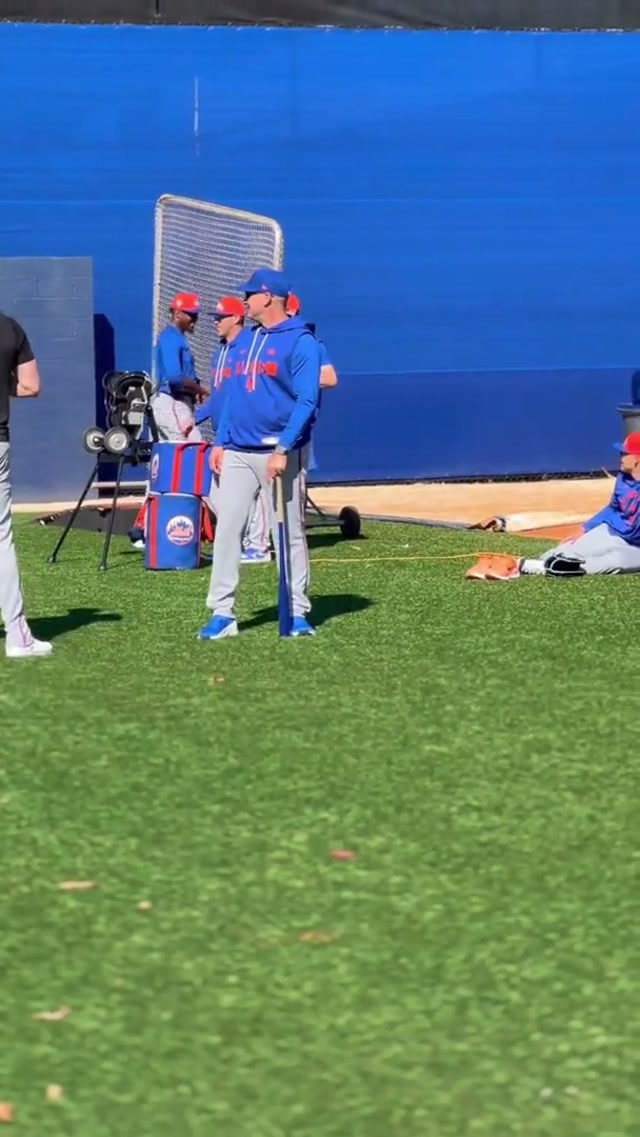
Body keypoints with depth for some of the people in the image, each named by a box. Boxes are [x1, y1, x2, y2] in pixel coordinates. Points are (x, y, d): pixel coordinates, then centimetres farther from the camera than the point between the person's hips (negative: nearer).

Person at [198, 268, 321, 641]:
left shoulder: (301, 342, -8)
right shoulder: (245, 340, 15)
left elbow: (307, 401, -14)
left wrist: (283, 449, -22)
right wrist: (221, 442, 10)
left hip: (281, 452, -7)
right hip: (238, 452, 7)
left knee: (289, 533, 0)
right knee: (226, 529, 1)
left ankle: (298, 613, 9)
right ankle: (223, 614, 4)